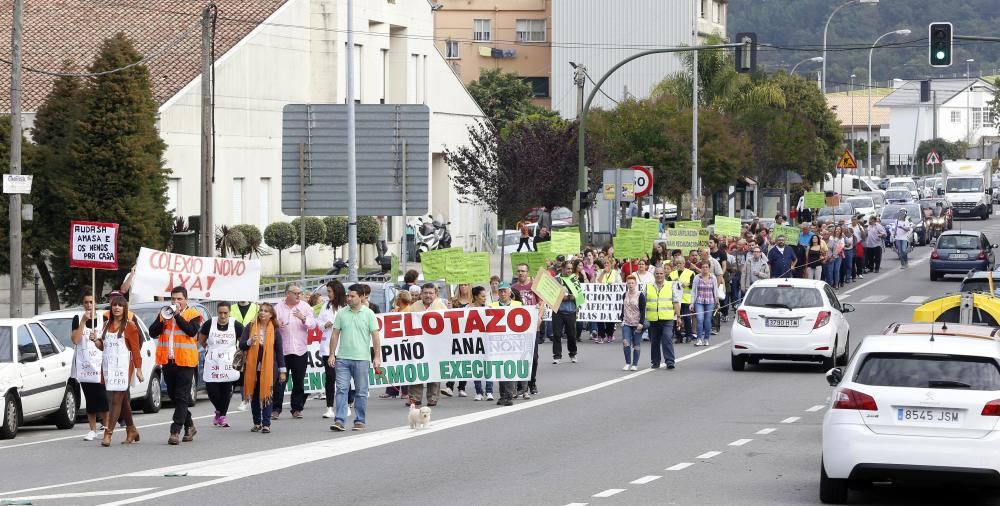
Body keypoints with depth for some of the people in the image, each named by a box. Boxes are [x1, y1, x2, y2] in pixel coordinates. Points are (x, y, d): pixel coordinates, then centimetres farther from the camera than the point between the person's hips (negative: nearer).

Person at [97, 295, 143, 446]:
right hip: (109, 366, 6)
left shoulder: (129, 326, -3)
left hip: (123, 367, -6)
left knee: (117, 400, -10)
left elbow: (135, 349, -5)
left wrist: (138, 369, -8)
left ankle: (108, 433, -15)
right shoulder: (107, 325, 14)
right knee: (123, 401, 13)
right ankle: (131, 431, 23)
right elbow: (103, 346, 19)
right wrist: (96, 341, -2)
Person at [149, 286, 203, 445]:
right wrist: (163, 321, -10)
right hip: (168, 361, 6)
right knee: (174, 396, 13)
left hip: (185, 362, -6)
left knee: (181, 398, -8)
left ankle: (175, 431, -12)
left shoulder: (193, 315, 0)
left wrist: (177, 315, -15)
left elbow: (192, 331, -17)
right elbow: (152, 332, 5)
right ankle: (189, 426, 28)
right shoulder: (163, 313, 13)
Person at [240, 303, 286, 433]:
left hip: (269, 367, -2)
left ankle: (266, 424, -2)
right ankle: (257, 423, 18)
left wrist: (282, 371, 3)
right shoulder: (250, 327, 3)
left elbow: (279, 351, 4)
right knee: (254, 396, 8)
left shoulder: (275, 331, 2)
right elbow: (241, 345, 2)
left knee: (267, 395, -4)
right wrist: (250, 342, -20)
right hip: (253, 367, 2)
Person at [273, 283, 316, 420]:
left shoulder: (305, 307, 7)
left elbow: (313, 324, -2)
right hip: (282, 350, -1)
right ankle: (276, 409, 1)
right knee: (279, 381, -3)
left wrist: (303, 318, -21)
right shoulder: (279, 308, 5)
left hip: (300, 350, 1)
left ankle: (297, 409, 13)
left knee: (299, 381, 6)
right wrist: (277, 325, -23)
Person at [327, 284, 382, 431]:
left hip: (361, 358, -1)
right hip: (342, 358, 2)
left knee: (361, 392, 5)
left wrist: (377, 357, -5)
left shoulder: (369, 314, 1)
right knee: (341, 389, -5)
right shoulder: (342, 314, 7)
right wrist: (332, 354, 3)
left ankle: (360, 421, 13)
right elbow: (335, 335, 9)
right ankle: (340, 421, -8)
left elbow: (375, 336, 0)